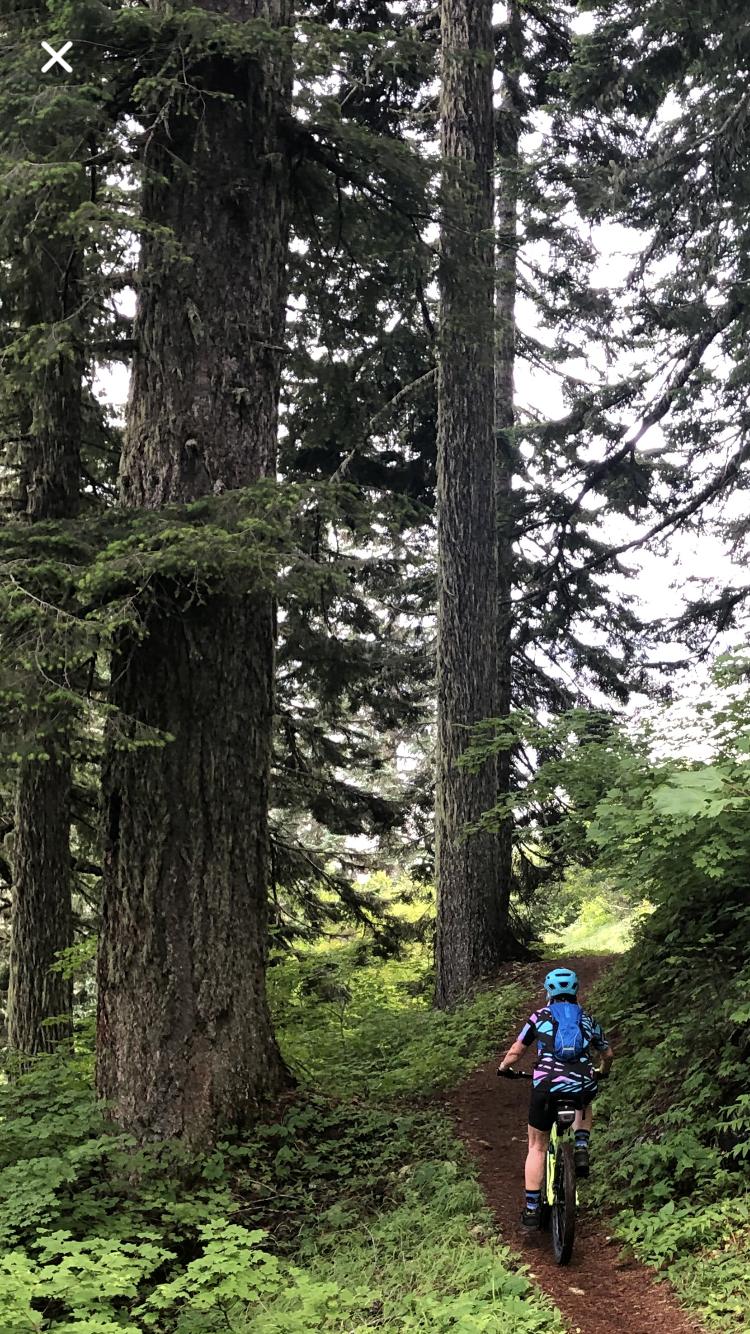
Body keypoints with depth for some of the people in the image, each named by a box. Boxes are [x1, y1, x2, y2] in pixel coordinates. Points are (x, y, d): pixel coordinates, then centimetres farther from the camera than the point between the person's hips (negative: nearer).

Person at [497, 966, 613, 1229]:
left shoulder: (540, 1017, 14)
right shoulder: (587, 1019, 20)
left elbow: (515, 1052, 12)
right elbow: (608, 1054, 31)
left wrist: (503, 1067, 33)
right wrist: (603, 1070, 52)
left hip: (546, 1085, -2)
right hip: (583, 1084, 2)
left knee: (537, 1147, 16)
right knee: (584, 1105, 40)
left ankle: (532, 1209, 12)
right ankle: (581, 1149, 16)